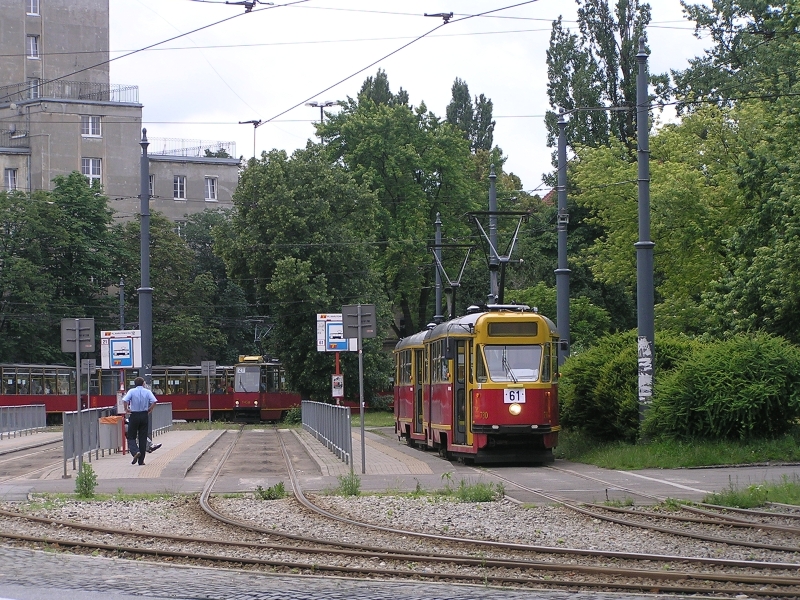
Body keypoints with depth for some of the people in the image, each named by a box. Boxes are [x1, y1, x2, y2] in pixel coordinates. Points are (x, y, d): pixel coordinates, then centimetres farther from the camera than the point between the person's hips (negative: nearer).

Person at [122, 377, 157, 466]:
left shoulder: (131, 391, -2)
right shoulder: (147, 392, 2)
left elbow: (124, 400, -17)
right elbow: (154, 401, -12)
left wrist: (126, 409, -5)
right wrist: (150, 409, 1)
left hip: (134, 416, -2)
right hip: (144, 415, 2)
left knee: (131, 437, 7)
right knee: (143, 438, 7)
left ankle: (135, 452, -20)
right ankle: (141, 460, 6)